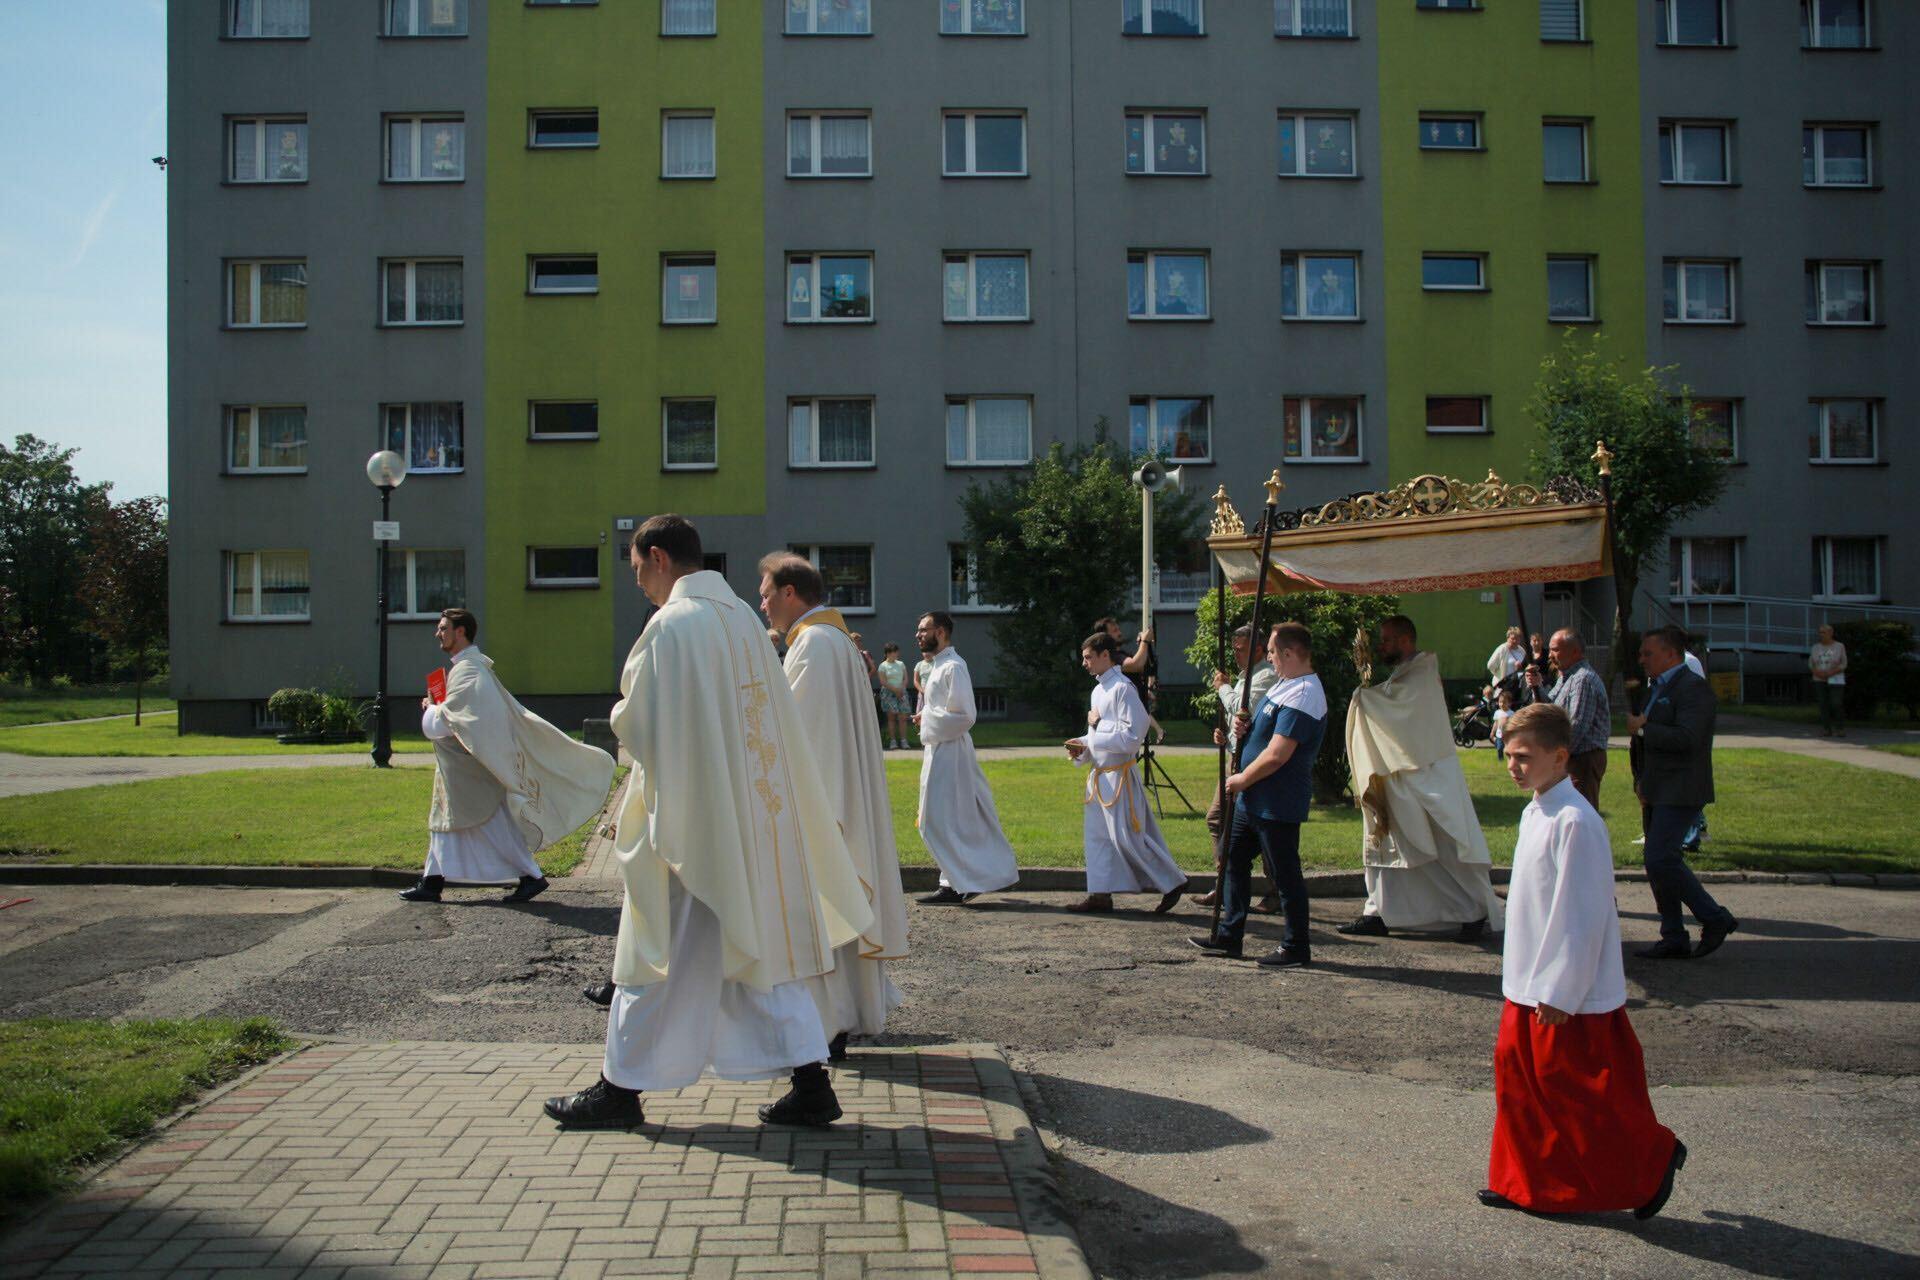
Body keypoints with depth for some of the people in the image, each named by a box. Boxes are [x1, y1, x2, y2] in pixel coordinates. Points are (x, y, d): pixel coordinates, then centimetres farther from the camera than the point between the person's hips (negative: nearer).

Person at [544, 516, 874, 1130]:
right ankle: (810, 1083, 9)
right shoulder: (741, 616, 9)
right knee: (764, 949, 11)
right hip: (757, 816, 7)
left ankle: (621, 1089, 16)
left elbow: (638, 722, -15)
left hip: (691, 817, -7)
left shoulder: (671, 625, -15)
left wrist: (621, 715, 9)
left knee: (661, 955, 4)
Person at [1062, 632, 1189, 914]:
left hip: (1118, 774, -9)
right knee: (1096, 834, 10)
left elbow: (1131, 736, -20)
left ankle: (1172, 882, 6)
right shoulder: (1099, 689, 14)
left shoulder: (1123, 688, -14)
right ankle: (1101, 893, 17)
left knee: (1127, 837, -6)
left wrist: (1090, 741, -17)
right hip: (1098, 773, 9)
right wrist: (1082, 747, 4)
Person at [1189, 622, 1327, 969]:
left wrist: (1242, 780, -14)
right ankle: (1229, 935, 25)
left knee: (1284, 874, -1)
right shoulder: (1284, 685, 12)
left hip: (1278, 806, -11)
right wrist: (1247, 727, 2)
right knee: (1234, 859, 16)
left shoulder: (1302, 696, -22)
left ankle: (1296, 949, 10)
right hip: (1253, 799, 11)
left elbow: (1277, 755, -27)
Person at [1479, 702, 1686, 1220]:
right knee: (1517, 1073, 14)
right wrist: (1528, 980, 19)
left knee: (1585, 1095, 3)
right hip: (1528, 985, 9)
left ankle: (1654, 1156, 24)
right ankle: (1524, 1181, 27)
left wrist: (1559, 994, -20)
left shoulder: (1574, 822, -22)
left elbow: (1580, 917, -22)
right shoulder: (1536, 812, 8)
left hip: (1568, 995, -9)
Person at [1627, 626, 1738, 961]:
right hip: (1656, 792, 10)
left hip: (1679, 793, -10)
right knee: (1657, 862, 10)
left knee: (1661, 860, -16)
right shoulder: (1656, 688, 18)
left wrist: (1642, 729, -16)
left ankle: (1715, 918, -1)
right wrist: (1640, 781, 14)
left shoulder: (1693, 688, -13)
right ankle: (1674, 939, 16)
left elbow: (1687, 738, -26)